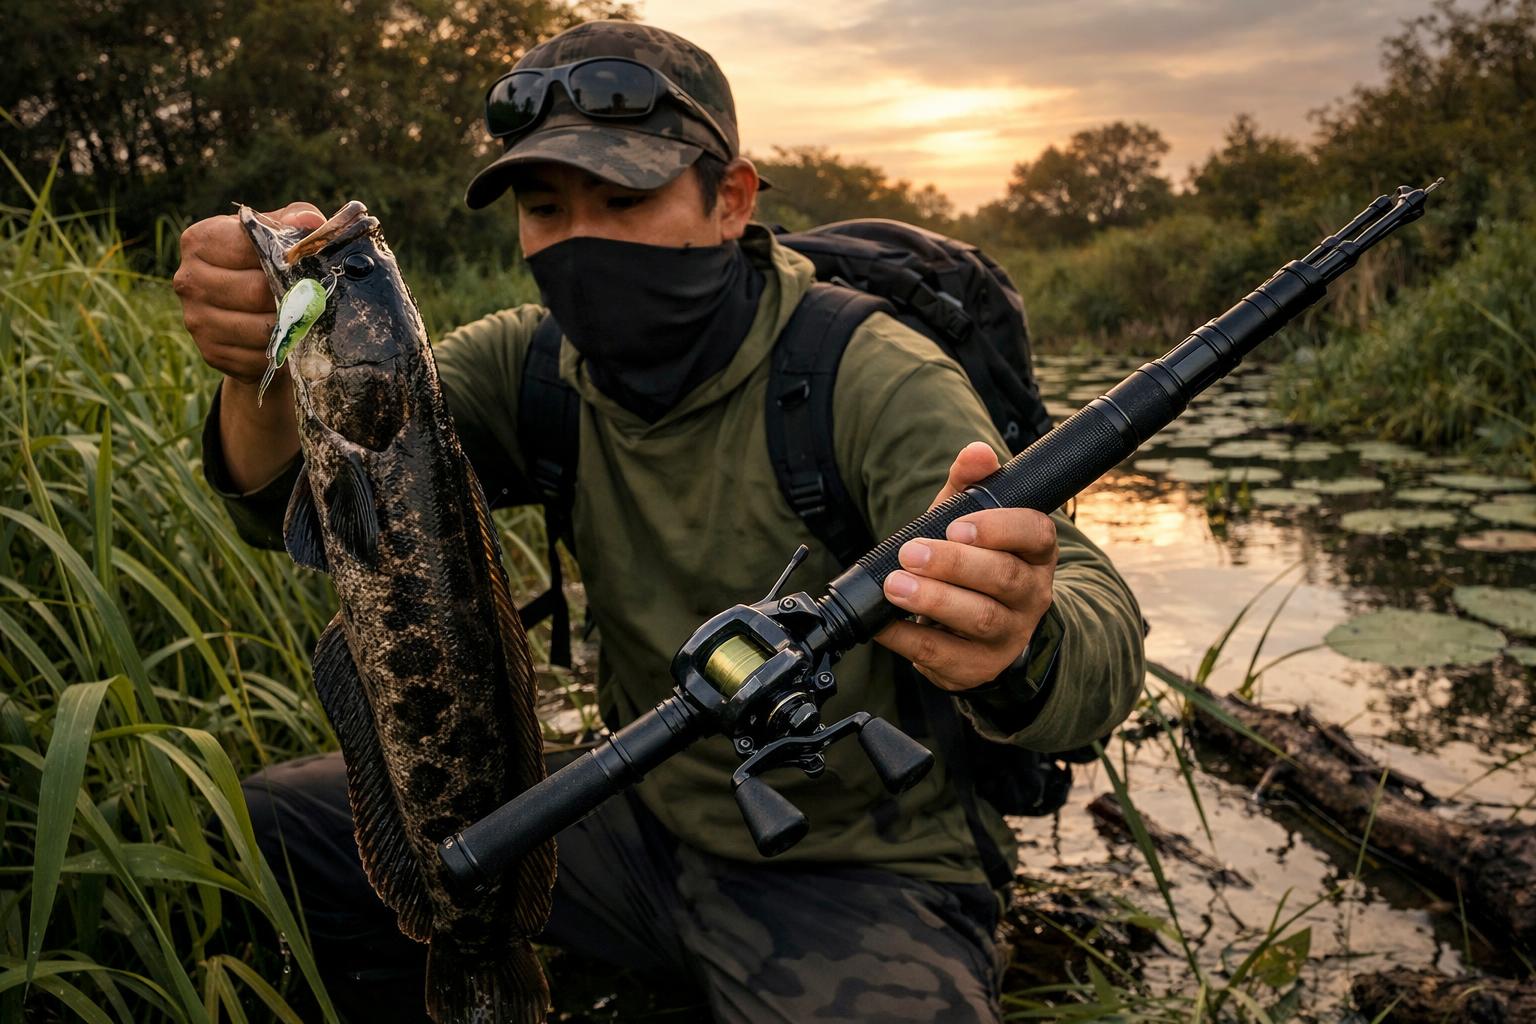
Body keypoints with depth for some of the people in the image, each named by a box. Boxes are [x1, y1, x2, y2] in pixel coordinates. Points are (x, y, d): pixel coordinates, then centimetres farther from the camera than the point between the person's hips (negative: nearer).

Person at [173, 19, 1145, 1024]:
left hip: (865, 874, -4)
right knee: (276, 826, 1)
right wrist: (263, 373, -34)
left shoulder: (872, 381, -20)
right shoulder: (532, 366, -3)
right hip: (644, 820, 5)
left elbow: (1100, 628, -30)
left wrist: (1018, 652, -55)